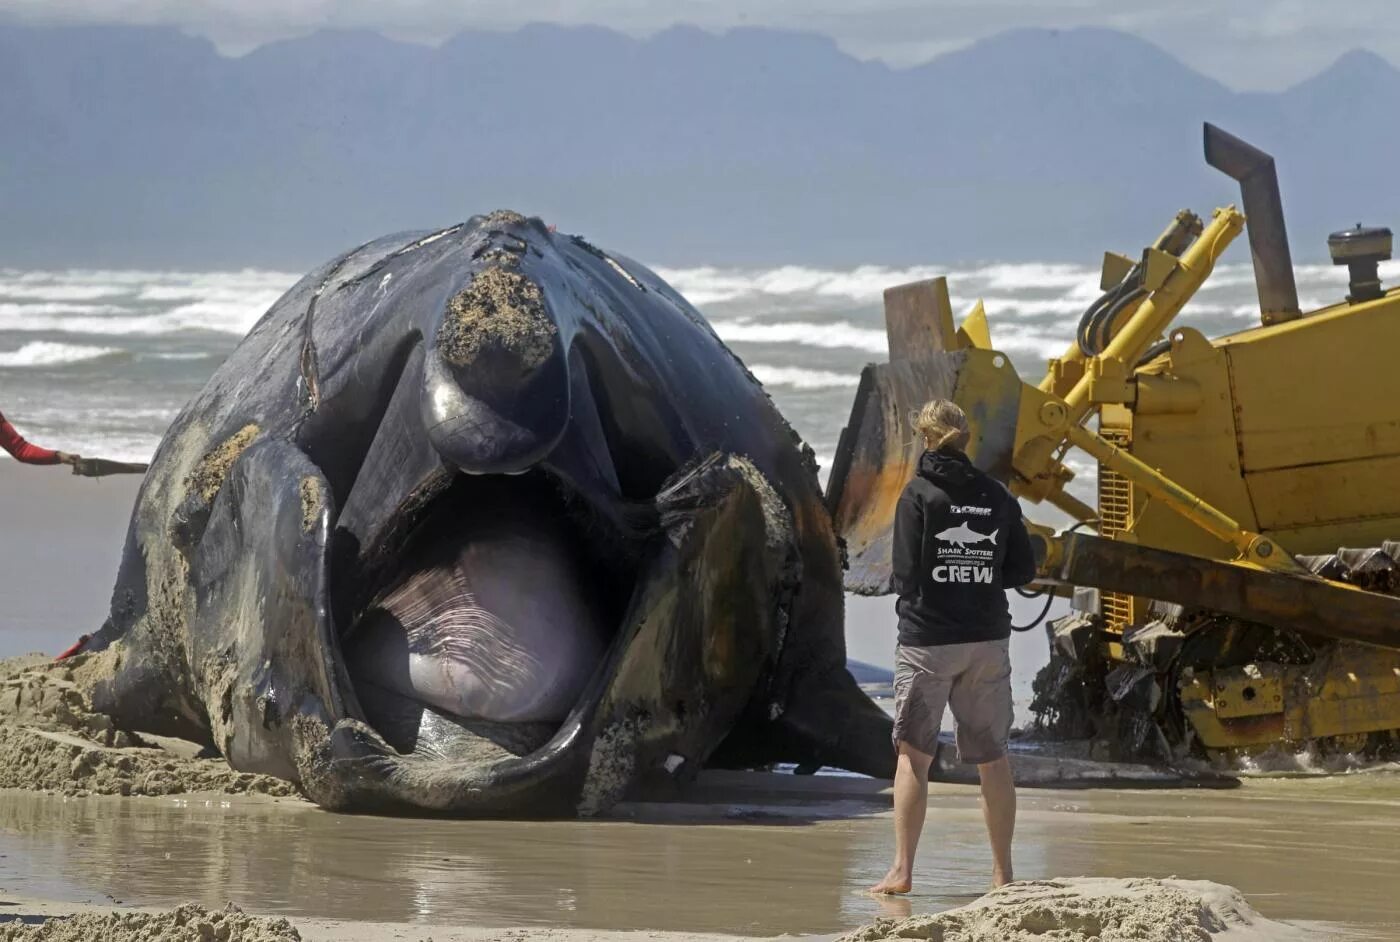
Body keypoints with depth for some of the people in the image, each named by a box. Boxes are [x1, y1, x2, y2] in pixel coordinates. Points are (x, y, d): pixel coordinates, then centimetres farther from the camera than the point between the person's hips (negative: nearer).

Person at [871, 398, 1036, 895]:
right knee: (992, 757, 11)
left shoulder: (919, 494, -7)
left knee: (913, 753, 2)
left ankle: (901, 870, -4)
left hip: (927, 638, -3)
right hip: (989, 639, 4)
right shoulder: (996, 495, 3)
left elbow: (907, 573, -9)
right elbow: (1023, 569, 5)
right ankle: (1003, 872, 15)